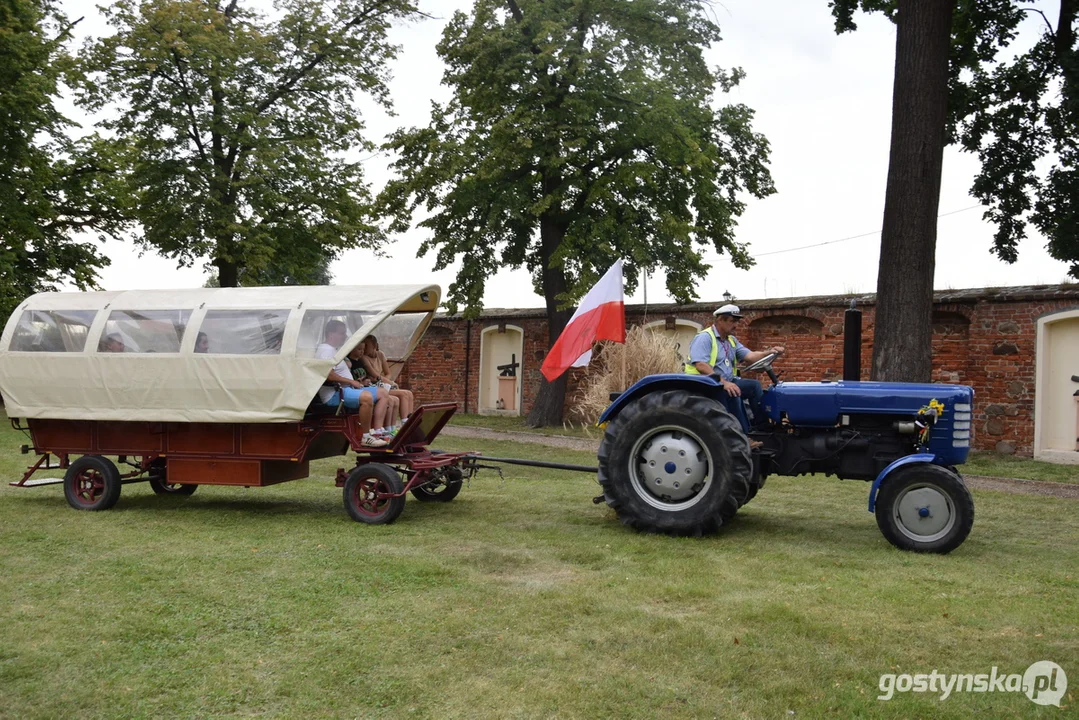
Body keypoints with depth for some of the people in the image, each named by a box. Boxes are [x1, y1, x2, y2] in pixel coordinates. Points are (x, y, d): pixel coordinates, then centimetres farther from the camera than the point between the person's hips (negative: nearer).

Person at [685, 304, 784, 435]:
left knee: (754, 385, -7)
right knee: (732, 393, -32)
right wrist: (723, 382, -31)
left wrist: (769, 352, -15)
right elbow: (701, 365, -25)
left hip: (727, 382, 9)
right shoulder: (704, 338, -12)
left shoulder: (732, 340, 16)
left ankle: (762, 426, -8)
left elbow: (750, 356, 4)